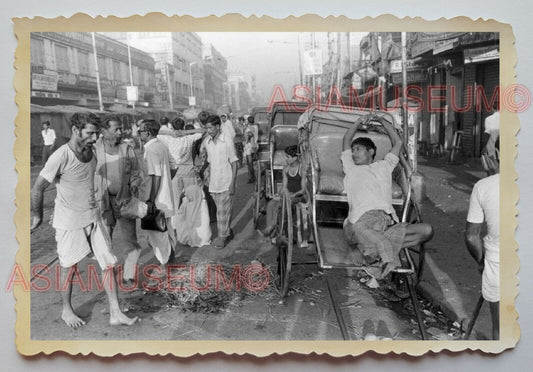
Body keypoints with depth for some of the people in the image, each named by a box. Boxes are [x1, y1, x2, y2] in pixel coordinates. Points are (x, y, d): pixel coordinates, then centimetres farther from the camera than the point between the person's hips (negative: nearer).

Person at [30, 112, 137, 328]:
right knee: (69, 267, 11)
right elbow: (38, 188, -12)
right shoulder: (61, 156, -20)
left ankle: (115, 314, 12)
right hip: (69, 222, -6)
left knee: (109, 263, 3)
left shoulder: (90, 152, 2)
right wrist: (37, 216, -3)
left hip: (93, 217, 6)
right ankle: (67, 311, 34)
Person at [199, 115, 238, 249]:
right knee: (221, 210, 15)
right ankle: (227, 232, 30)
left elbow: (234, 164, -8)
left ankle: (223, 236, 12)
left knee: (223, 211, 0)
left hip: (225, 184, -5)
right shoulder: (206, 142, 4)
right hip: (213, 183, 5)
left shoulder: (227, 142, -11)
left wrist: (232, 184, -12)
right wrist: (200, 172, 4)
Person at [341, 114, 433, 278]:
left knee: (427, 230, -20)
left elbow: (398, 143, 37)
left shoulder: (383, 166, 34)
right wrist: (359, 121, 26)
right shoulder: (352, 169, 31)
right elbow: (346, 141, 29)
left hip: (389, 223, 3)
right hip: (363, 219, -3)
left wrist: (382, 120, 39)